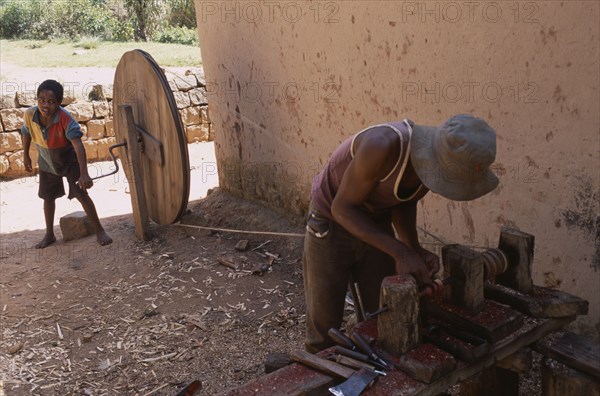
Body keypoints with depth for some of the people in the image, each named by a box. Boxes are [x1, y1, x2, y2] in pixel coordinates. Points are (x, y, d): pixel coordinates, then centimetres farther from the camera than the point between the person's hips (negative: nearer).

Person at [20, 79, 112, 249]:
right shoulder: (30, 115, -22)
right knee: (48, 197, 15)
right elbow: (26, 133, 1)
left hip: (69, 161, -4)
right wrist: (26, 156, 11)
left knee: (81, 194, -10)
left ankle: (99, 231, 4)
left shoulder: (65, 120, -35)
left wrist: (84, 174, -55)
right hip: (46, 162, 4)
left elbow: (78, 146, -44)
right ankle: (49, 235, 33)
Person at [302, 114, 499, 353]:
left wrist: (415, 249, -14)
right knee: (324, 327, 4)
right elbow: (342, 208, -27)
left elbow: (403, 203, 2)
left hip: (376, 225, 6)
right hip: (331, 224, -5)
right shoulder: (384, 145, -36)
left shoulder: (440, 159, -15)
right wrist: (400, 252, -32)